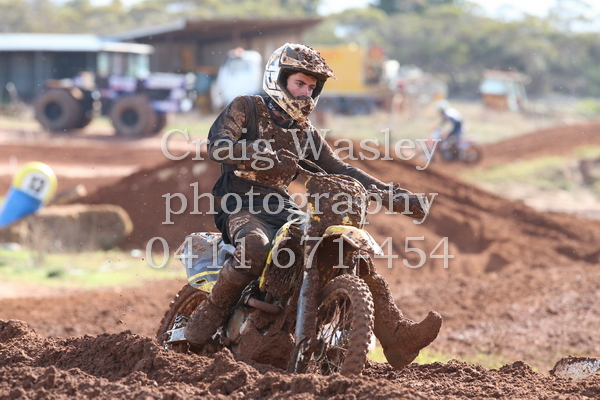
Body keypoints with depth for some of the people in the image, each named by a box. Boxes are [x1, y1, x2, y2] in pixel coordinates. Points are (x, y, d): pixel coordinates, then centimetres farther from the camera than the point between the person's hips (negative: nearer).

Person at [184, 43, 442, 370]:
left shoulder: (306, 134, 21)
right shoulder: (246, 108, 2)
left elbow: (338, 170, 21)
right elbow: (218, 146, -14)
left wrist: (389, 192, 9)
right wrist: (266, 155, -33)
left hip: (283, 209, 6)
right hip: (241, 206, -6)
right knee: (256, 247, -42)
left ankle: (397, 338, -14)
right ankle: (207, 318, -23)